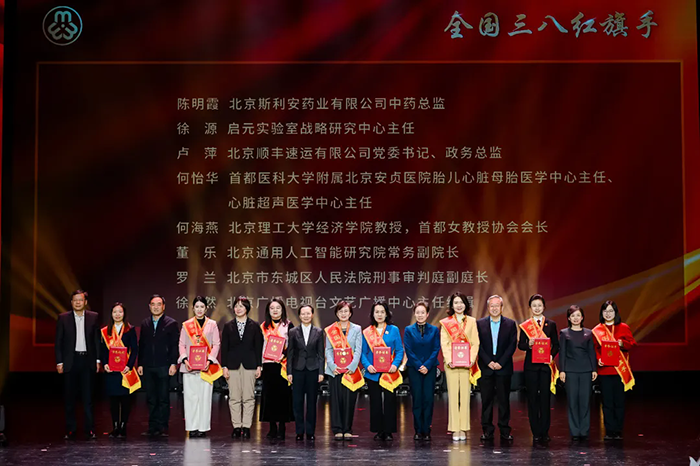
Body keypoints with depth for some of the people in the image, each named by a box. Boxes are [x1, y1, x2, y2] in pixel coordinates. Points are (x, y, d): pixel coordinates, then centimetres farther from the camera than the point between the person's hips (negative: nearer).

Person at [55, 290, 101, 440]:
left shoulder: (93, 317, 6)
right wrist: (59, 362, -2)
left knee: (88, 397, 0)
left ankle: (90, 430, 2)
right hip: (70, 361, 0)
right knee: (70, 398, 4)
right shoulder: (63, 318, 4)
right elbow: (58, 342, 4)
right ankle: (70, 430, 10)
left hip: (87, 360, 0)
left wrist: (98, 360, 1)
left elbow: (97, 340, 7)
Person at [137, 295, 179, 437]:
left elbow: (175, 345, -3)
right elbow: (141, 345, 14)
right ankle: (152, 427, 12)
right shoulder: (145, 323, 13)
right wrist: (140, 364, 7)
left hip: (164, 367, -4)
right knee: (151, 399, 7)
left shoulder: (171, 323, 1)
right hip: (148, 367, 4)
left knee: (163, 398, -1)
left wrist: (173, 364, -10)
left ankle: (162, 428, 4)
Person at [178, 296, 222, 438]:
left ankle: (203, 427, 2)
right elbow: (181, 344, 8)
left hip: (206, 367, -1)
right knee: (190, 396, -2)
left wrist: (209, 360, -9)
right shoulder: (186, 325, 11)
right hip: (189, 366, 1)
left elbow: (216, 344, 4)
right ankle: (192, 428, 1)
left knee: (205, 396, -2)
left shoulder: (212, 324, 8)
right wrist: (185, 359, -8)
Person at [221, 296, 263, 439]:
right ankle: (236, 426, 6)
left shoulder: (254, 326, 5)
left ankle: (246, 427, 4)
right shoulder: (228, 326, 8)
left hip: (249, 365, -1)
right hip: (233, 365, 1)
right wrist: (224, 366, -1)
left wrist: (259, 366, -2)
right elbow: (224, 347, 6)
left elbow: (258, 347, 4)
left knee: (248, 397, -1)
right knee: (234, 398, 1)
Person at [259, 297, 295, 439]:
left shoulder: (288, 326, 3)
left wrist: (284, 355, -18)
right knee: (269, 394, 1)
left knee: (283, 394, -5)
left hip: (283, 365, -3)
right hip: (268, 365, 3)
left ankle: (281, 428, 0)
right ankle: (272, 427, 8)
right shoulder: (264, 327, 13)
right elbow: (260, 346, 14)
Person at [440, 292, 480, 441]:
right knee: (453, 395, -2)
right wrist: (449, 360, -12)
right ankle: (455, 429, 1)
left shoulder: (472, 321, 10)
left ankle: (463, 429, 2)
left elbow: (475, 343, 5)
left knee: (465, 395, -1)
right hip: (451, 364, 0)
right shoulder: (445, 323, 8)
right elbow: (444, 343, 2)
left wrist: (472, 360, -9)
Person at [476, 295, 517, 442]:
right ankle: (487, 430, 8)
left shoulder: (510, 324, 5)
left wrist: (500, 363, -10)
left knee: (504, 400, 3)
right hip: (486, 368, 0)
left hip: (504, 368, 0)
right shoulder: (480, 323, 6)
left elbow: (512, 345, 0)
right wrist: (489, 362, -10)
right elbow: (478, 345, 1)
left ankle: (505, 430, 9)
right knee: (486, 399, 2)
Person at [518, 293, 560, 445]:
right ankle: (536, 433, 5)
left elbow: (556, 345, 8)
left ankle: (545, 432, 5)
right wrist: (528, 344, -18)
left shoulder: (551, 324, 8)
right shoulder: (525, 325, 6)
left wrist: (552, 355, -11)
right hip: (531, 365, 0)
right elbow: (520, 345, 3)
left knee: (545, 397, -1)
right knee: (532, 398, 0)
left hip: (546, 364, 0)